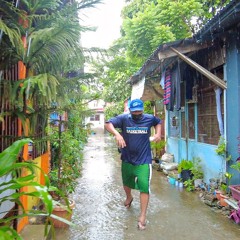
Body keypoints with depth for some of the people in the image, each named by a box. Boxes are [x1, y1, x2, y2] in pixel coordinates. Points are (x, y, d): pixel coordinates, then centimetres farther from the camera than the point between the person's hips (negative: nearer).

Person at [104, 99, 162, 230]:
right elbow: (108, 124, -20)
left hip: (144, 160, -1)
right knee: (126, 182, 24)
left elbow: (158, 122, 17)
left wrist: (158, 133, -1)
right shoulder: (124, 118, -12)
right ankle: (129, 197, 57)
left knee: (144, 187, -8)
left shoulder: (149, 118, -5)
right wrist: (117, 134, -37)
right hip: (127, 159, 2)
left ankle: (142, 216, 6)